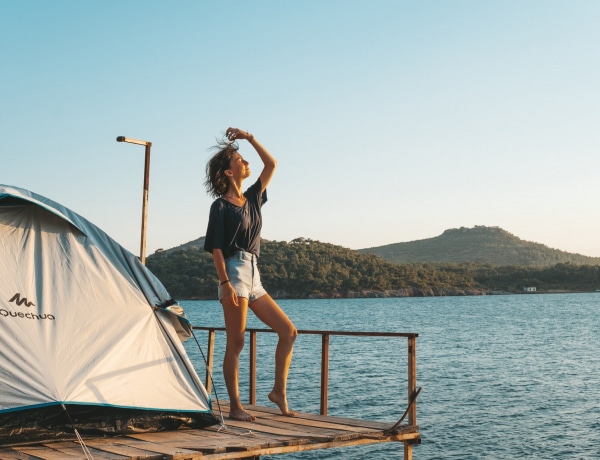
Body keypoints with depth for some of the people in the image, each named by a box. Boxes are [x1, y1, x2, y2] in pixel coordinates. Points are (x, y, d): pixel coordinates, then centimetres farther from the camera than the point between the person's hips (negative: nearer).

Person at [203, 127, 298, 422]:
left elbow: (271, 164, 20)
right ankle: (235, 406, 4)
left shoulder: (252, 198, 15)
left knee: (288, 331, 4)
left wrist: (250, 138, 14)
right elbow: (216, 248, -9)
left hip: (254, 276, 8)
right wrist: (225, 283, -17)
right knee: (236, 343, -4)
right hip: (235, 273, -8)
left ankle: (279, 391, 10)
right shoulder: (221, 205, -4)